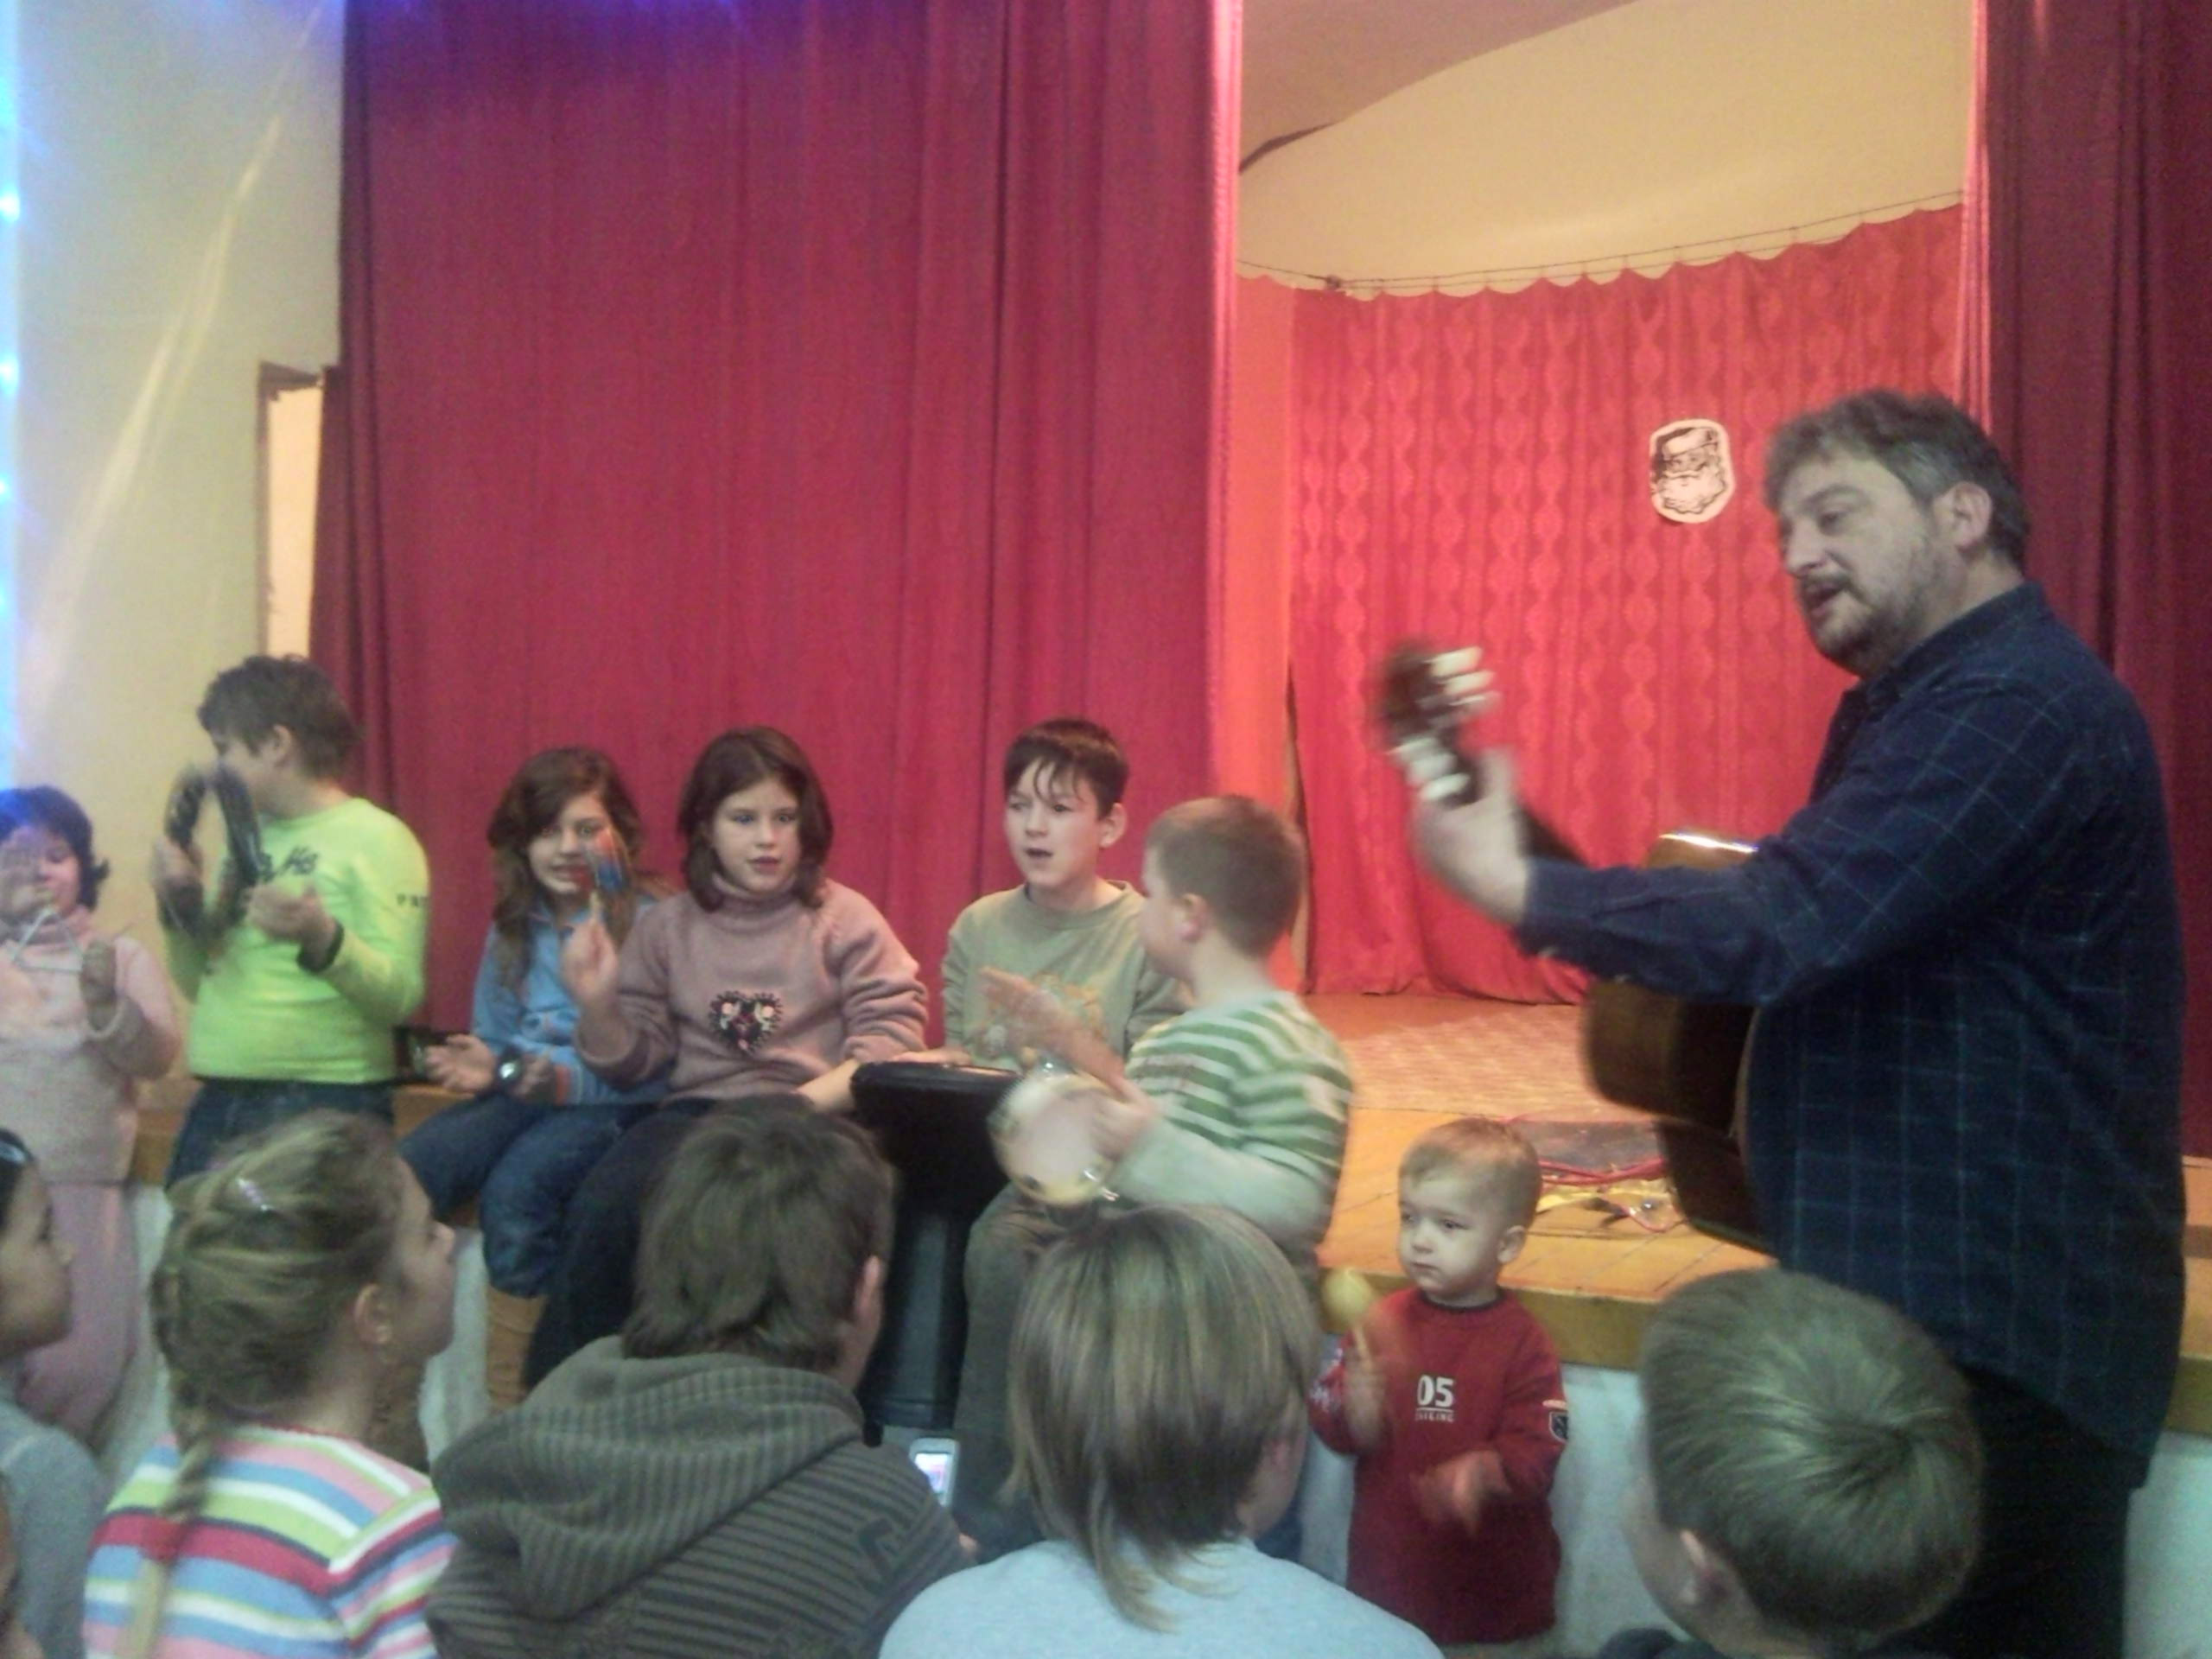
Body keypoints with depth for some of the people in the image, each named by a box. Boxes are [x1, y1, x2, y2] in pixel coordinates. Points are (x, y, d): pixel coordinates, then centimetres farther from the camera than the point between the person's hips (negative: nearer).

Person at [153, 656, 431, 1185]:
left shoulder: (377, 837, -8)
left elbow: (400, 996, -16)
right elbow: (205, 985, 18)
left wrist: (322, 938, -31)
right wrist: (184, 907, 2)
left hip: (324, 1107, -7)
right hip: (217, 1103, 7)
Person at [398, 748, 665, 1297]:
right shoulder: (511, 930, 15)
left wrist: (565, 1078, -24)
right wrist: (486, 1066, -3)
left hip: (610, 1102, -5)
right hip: (519, 1096, 5)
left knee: (514, 1186, -33)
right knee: (407, 1170, -26)